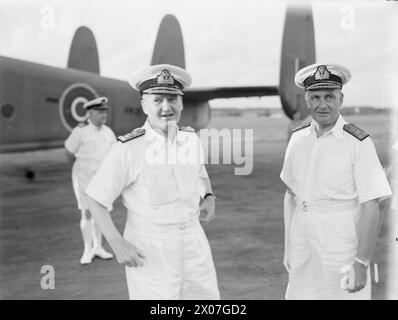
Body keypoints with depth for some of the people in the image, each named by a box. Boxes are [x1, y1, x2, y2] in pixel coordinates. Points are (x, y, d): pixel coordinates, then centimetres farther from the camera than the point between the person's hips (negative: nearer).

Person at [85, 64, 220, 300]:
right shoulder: (129, 148, -16)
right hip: (149, 250, -4)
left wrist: (209, 198, 1)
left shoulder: (191, 138, 0)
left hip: (193, 242, 5)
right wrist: (118, 244, -15)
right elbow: (97, 200, -9)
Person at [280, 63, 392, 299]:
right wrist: (288, 246, 11)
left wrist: (362, 263, -14)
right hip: (302, 252, 4)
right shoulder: (297, 139, 4)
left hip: (341, 251, -4)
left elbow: (371, 208, -11)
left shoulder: (359, 144, -10)